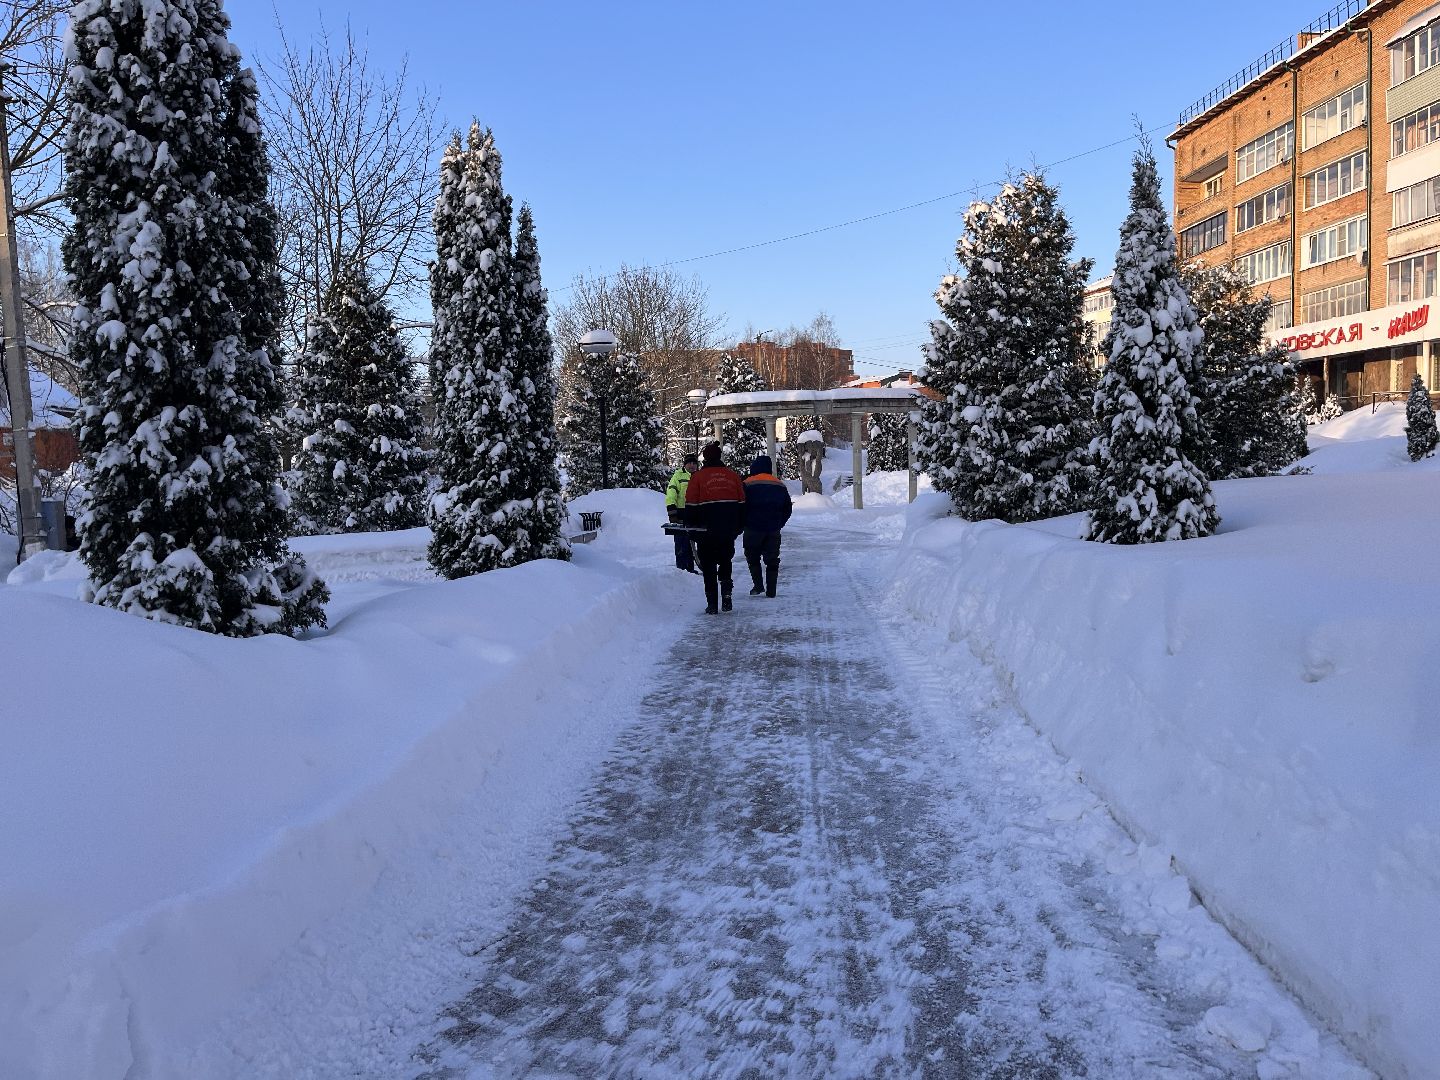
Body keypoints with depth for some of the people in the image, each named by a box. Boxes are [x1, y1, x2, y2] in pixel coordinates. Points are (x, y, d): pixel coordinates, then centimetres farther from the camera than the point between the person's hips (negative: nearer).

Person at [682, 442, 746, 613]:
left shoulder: (698, 477, -5)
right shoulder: (733, 476, 4)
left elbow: (691, 506, -6)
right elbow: (742, 504, 7)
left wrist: (690, 525, 8)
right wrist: (739, 527, 16)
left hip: (707, 530, -3)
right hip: (729, 530, 3)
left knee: (709, 567, 7)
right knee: (725, 562, 21)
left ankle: (712, 604, 5)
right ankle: (726, 593, 4)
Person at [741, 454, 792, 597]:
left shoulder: (748, 485, -5)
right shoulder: (780, 486, 9)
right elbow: (788, 509, 16)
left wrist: (742, 525, 8)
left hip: (753, 529, -3)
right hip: (773, 531, 3)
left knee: (753, 557, 13)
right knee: (772, 560, 9)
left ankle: (758, 585, 2)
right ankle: (771, 590, 7)